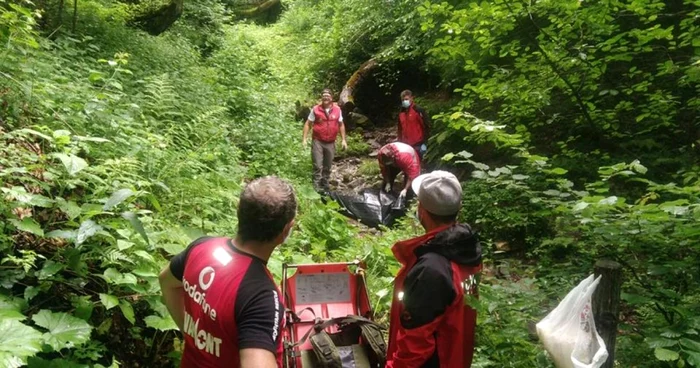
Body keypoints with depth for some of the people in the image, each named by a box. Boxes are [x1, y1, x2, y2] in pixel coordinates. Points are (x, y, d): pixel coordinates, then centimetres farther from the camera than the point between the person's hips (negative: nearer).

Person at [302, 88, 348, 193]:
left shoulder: (337, 109, 0)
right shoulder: (316, 109, -6)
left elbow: (341, 125, 10)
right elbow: (308, 124, 0)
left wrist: (343, 140, 6)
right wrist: (304, 138, -6)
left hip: (331, 143, 3)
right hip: (317, 141, -3)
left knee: (328, 166, 14)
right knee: (318, 166, -7)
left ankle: (325, 184, 28)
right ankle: (317, 186, -4)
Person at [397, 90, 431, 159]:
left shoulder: (418, 110, -8)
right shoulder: (401, 113, 11)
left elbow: (426, 126, -9)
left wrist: (425, 142, -12)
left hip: (418, 145, -6)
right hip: (406, 145, 6)